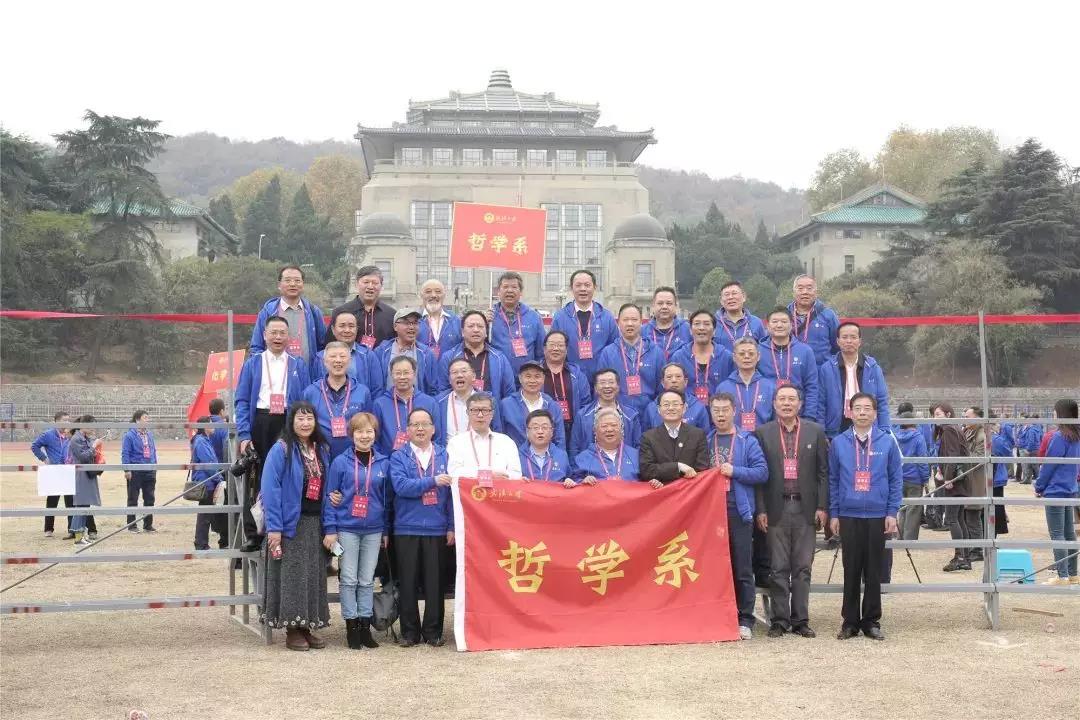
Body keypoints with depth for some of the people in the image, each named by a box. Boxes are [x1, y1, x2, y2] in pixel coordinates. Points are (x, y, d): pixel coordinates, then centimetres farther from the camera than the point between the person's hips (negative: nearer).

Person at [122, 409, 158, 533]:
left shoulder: (150, 434, 9)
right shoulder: (130, 435, -10)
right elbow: (125, 453, -11)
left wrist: (155, 465, 15)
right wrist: (127, 470, -15)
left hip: (149, 471, 6)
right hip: (135, 471, -6)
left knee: (149, 499, 9)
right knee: (133, 499, 4)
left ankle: (148, 525, 18)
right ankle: (132, 525, 12)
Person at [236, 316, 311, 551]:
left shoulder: (299, 366, 12)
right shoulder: (252, 364, 11)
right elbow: (242, 401, 5)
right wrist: (244, 434, -6)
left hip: (288, 425, 0)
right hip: (259, 424, 0)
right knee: (256, 480, 2)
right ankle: (253, 535, 7)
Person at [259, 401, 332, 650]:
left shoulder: (323, 450, 10)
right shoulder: (281, 449, -9)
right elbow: (271, 489, -14)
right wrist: (274, 527, -18)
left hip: (316, 523, 6)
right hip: (291, 524, -6)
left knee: (314, 575, 9)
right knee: (292, 575, -1)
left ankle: (308, 627, 19)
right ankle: (292, 630, 7)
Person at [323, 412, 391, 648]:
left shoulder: (384, 463, 5)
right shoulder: (341, 462, -3)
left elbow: (387, 498, 10)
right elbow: (330, 497, -2)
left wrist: (386, 531, 9)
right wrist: (330, 529, -6)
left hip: (373, 530, 2)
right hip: (347, 528, -2)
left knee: (367, 580, 9)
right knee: (349, 579, 2)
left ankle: (365, 625, 16)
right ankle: (351, 626, 10)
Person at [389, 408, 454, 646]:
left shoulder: (444, 456, 7)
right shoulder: (399, 457, 4)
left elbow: (451, 493, 4)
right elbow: (400, 486, -13)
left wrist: (451, 527, -1)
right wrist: (432, 481, -20)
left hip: (436, 528, 1)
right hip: (406, 528, -1)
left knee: (434, 581, 4)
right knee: (408, 582, 5)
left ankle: (433, 631, 15)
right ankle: (410, 632, 14)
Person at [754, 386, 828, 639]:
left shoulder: (815, 431, 6)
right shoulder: (762, 433, 4)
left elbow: (823, 472, 5)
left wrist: (822, 507, -2)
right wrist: (760, 510, -4)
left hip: (805, 509, 1)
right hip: (776, 509, -1)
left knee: (803, 568, 5)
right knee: (778, 568, 2)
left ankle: (800, 620, 12)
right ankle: (779, 620, 9)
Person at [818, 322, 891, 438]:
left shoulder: (873, 368, 5)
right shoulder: (826, 369, 2)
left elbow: (882, 402, 6)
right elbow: (820, 404, 2)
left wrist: (884, 432, -1)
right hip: (836, 431, -1)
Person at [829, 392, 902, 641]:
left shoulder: (887, 442, 1)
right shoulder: (838, 443, 3)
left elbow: (895, 479, 3)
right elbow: (833, 480, 6)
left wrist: (892, 513, -2)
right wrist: (833, 514, 3)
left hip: (877, 516, 0)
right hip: (848, 516, 0)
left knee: (874, 571, 6)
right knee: (851, 571, 5)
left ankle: (871, 620, 16)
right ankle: (850, 620, 14)